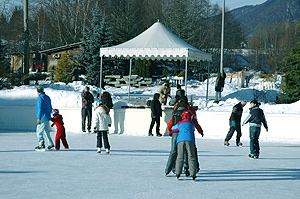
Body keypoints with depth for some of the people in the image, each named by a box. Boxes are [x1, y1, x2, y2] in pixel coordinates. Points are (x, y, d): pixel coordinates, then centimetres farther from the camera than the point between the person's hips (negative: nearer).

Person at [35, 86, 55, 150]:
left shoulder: (40, 98, -13)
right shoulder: (47, 97, 14)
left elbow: (40, 108, -22)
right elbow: (50, 108, 22)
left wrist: (39, 118, -25)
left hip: (43, 118, -9)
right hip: (47, 117, 9)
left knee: (39, 132, -4)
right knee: (47, 131, 17)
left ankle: (41, 145, -6)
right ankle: (50, 144, 19)